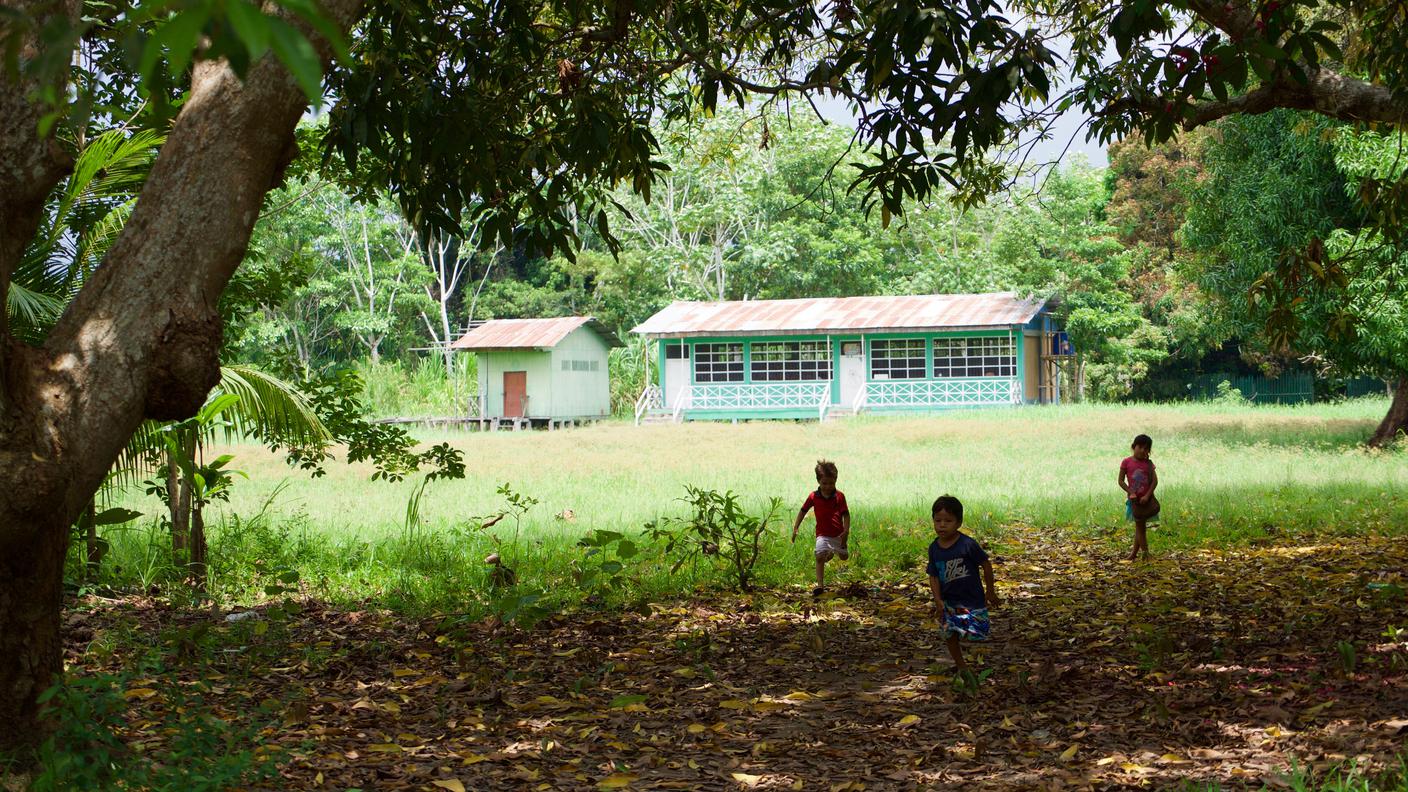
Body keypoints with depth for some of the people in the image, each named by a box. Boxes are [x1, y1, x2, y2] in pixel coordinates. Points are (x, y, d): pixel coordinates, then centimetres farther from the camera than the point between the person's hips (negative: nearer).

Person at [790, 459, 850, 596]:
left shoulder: (839, 496, -6)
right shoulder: (813, 497, -4)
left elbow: (846, 514, -4)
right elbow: (803, 511, 6)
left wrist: (846, 531, -14)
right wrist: (795, 529, 3)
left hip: (839, 534, 1)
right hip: (822, 534, -1)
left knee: (844, 557, 12)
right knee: (819, 557, -18)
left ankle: (832, 552, 48)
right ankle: (820, 585, -16)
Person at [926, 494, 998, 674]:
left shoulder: (968, 544, -18)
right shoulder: (934, 548, -4)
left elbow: (986, 565, -8)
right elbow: (934, 575, 2)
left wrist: (990, 591, -1)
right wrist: (938, 599, -11)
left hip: (972, 598, -4)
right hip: (949, 601, 4)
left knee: (975, 633, -4)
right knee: (950, 634, 9)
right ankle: (960, 665, 26)